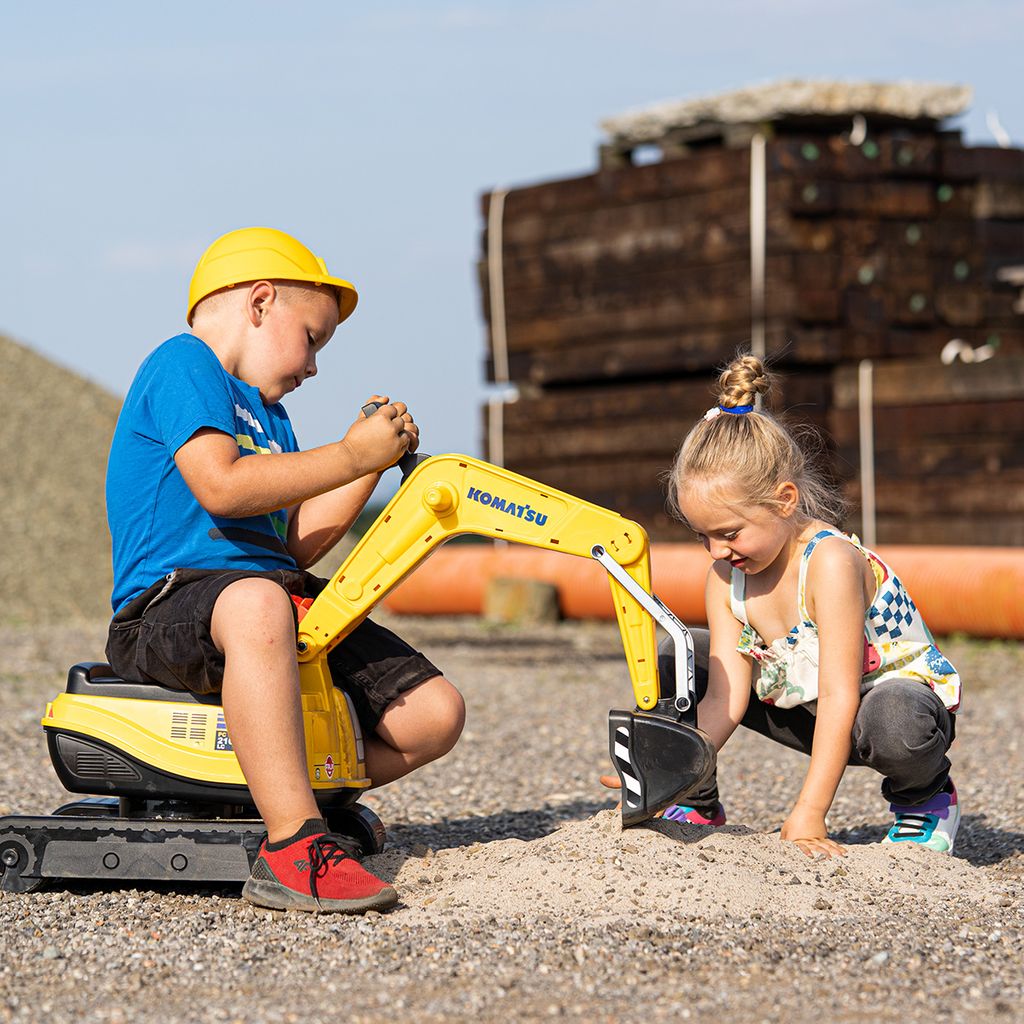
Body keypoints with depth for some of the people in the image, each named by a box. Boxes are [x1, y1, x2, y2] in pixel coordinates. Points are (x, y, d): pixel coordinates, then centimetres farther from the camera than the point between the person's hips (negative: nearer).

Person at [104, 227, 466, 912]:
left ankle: (277, 788, 11)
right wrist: (350, 455, -10)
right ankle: (293, 845, -48)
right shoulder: (183, 363, -1)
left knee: (435, 713, -4)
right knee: (257, 600, -45)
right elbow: (221, 486, -18)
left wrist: (377, 457, 15)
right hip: (168, 606, -9)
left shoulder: (266, 413, 28)